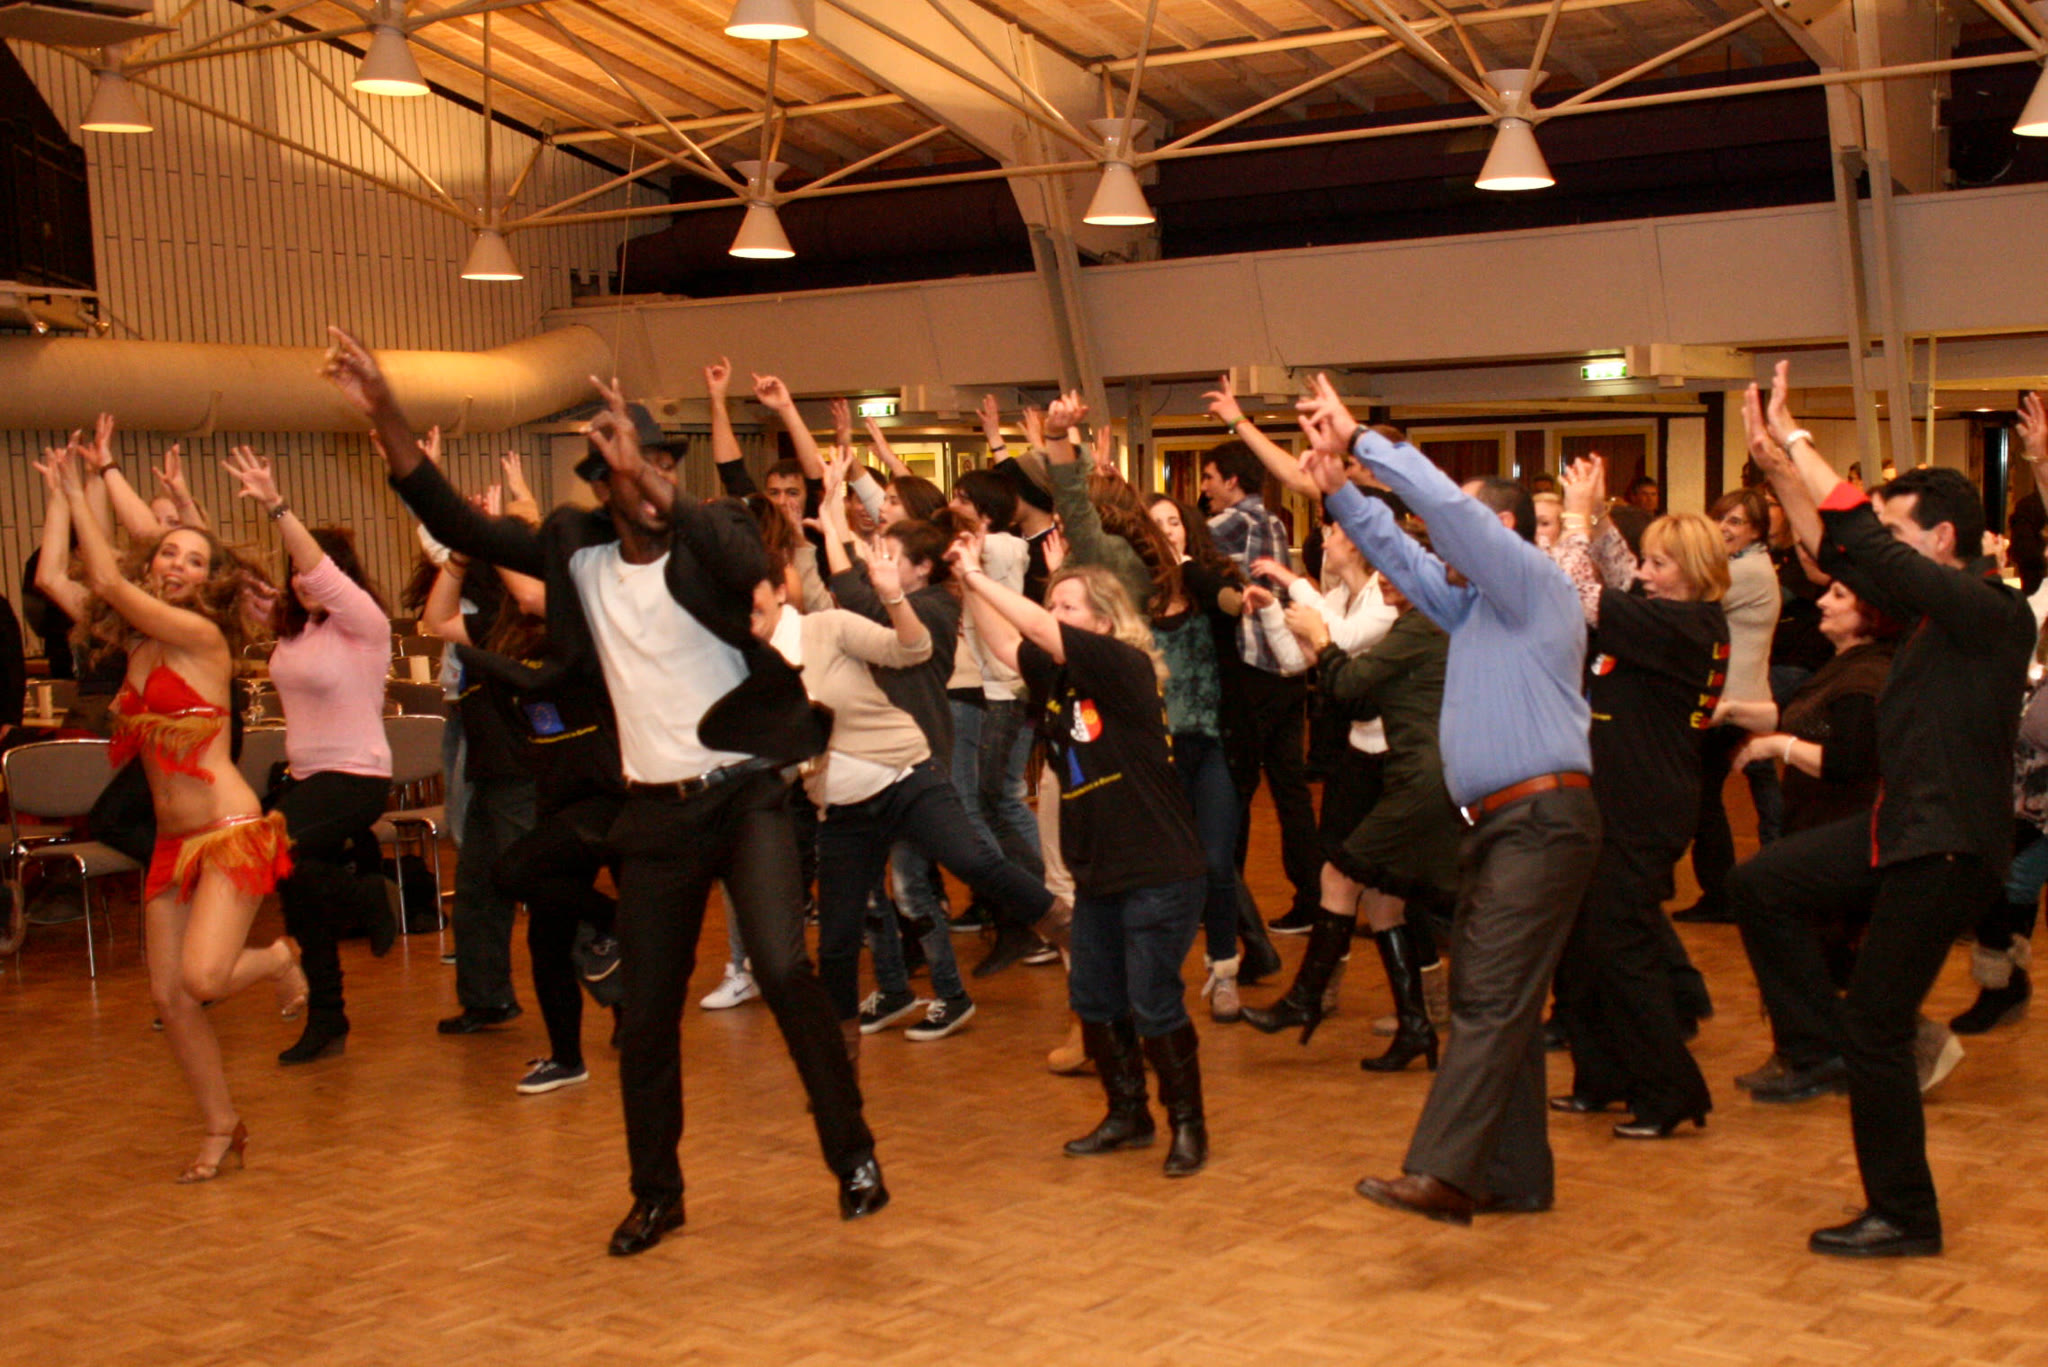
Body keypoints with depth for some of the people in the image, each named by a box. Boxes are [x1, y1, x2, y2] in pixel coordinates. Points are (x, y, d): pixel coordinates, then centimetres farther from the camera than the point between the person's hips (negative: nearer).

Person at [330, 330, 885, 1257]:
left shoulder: (710, 542, -8)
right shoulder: (578, 552, 3)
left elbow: (748, 561, -32)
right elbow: (457, 524, 1)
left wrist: (650, 476, -43)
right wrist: (385, 417, -8)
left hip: (744, 796, -4)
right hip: (655, 810, 4)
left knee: (784, 972, -20)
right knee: (646, 1017, 8)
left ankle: (853, 1158, -1)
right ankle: (656, 1193, 27)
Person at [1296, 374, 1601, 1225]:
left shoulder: (1533, 583, -3)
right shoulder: (1474, 604, 22)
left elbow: (1443, 502, -14)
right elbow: (1398, 553, 23)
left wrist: (1362, 440, -8)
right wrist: (1338, 488, 9)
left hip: (1541, 822, -10)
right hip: (1495, 826, 10)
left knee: (1490, 1000, -18)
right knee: (1498, 1003, 11)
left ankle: (1440, 1173, -27)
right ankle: (1516, 1177, 18)